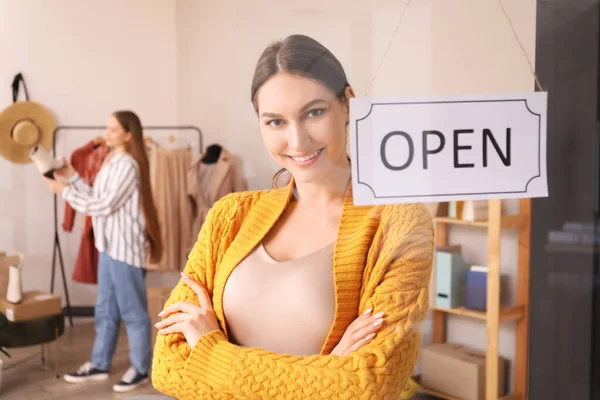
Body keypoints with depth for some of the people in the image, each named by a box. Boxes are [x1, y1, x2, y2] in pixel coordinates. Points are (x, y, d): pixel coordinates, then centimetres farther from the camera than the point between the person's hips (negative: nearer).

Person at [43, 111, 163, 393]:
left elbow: (104, 206, -17)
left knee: (132, 310, 2)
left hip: (125, 246, -9)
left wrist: (65, 191, -10)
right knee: (105, 309, 16)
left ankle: (140, 369, 14)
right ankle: (99, 365, 28)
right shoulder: (111, 161, 14)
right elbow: (97, 199, 12)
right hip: (109, 245, 9)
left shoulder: (127, 165, -15)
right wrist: (72, 177, 7)